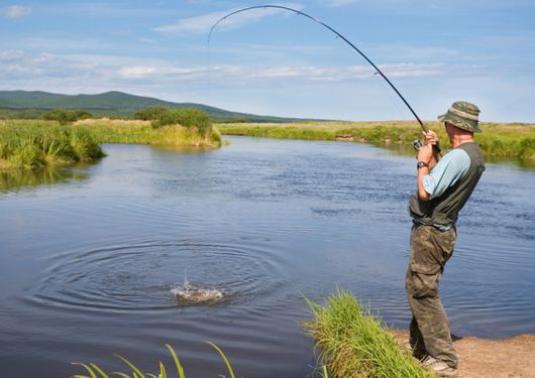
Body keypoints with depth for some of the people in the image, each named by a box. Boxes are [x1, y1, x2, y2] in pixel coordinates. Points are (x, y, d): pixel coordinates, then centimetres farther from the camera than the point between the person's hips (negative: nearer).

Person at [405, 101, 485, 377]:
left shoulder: (457, 156, -22)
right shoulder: (475, 155, 10)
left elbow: (425, 192, -23)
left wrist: (423, 162, -9)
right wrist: (433, 154, 13)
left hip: (430, 232, -10)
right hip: (441, 231, 10)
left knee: (423, 292, -6)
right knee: (420, 289, 20)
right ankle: (421, 349, 31)